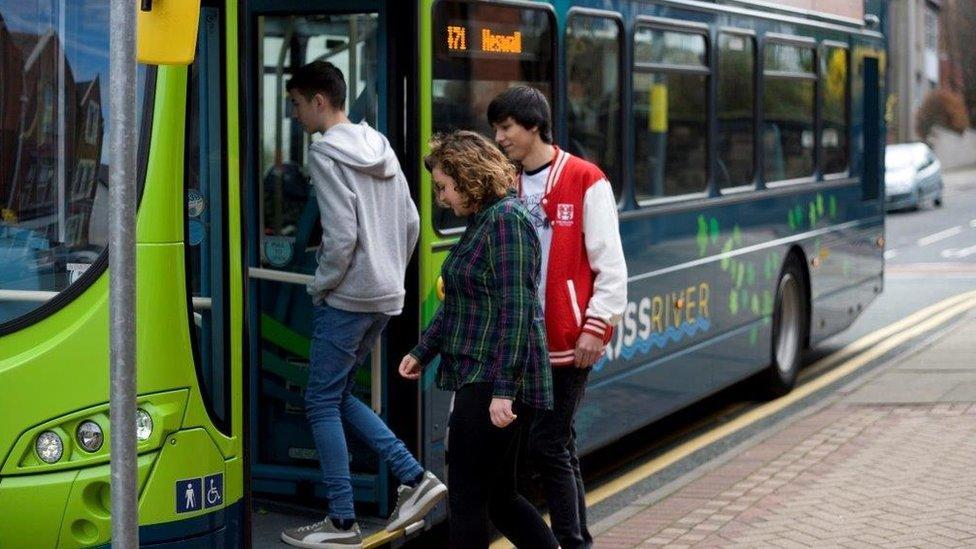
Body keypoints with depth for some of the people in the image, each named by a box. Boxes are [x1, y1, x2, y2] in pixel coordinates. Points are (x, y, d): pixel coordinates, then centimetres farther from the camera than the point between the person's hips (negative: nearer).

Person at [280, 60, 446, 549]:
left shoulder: (325, 154, -13)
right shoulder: (379, 147, 13)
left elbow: (342, 236, -20)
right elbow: (411, 222, 14)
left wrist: (320, 286, -6)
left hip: (347, 297, -8)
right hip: (387, 296, 8)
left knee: (322, 401, 1)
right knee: (339, 395, 17)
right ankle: (415, 477, 8)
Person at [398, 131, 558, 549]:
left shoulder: (506, 220, -15)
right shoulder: (481, 221, 16)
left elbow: (515, 310, -21)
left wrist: (503, 390, -24)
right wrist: (422, 352, 28)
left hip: (494, 385, -10)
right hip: (477, 381, 10)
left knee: (467, 502, -3)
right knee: (499, 497, 14)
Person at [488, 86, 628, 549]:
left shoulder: (586, 181, -8)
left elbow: (611, 266, -9)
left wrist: (595, 328, -14)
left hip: (568, 341, -6)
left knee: (547, 445, -8)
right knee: (560, 445, 12)